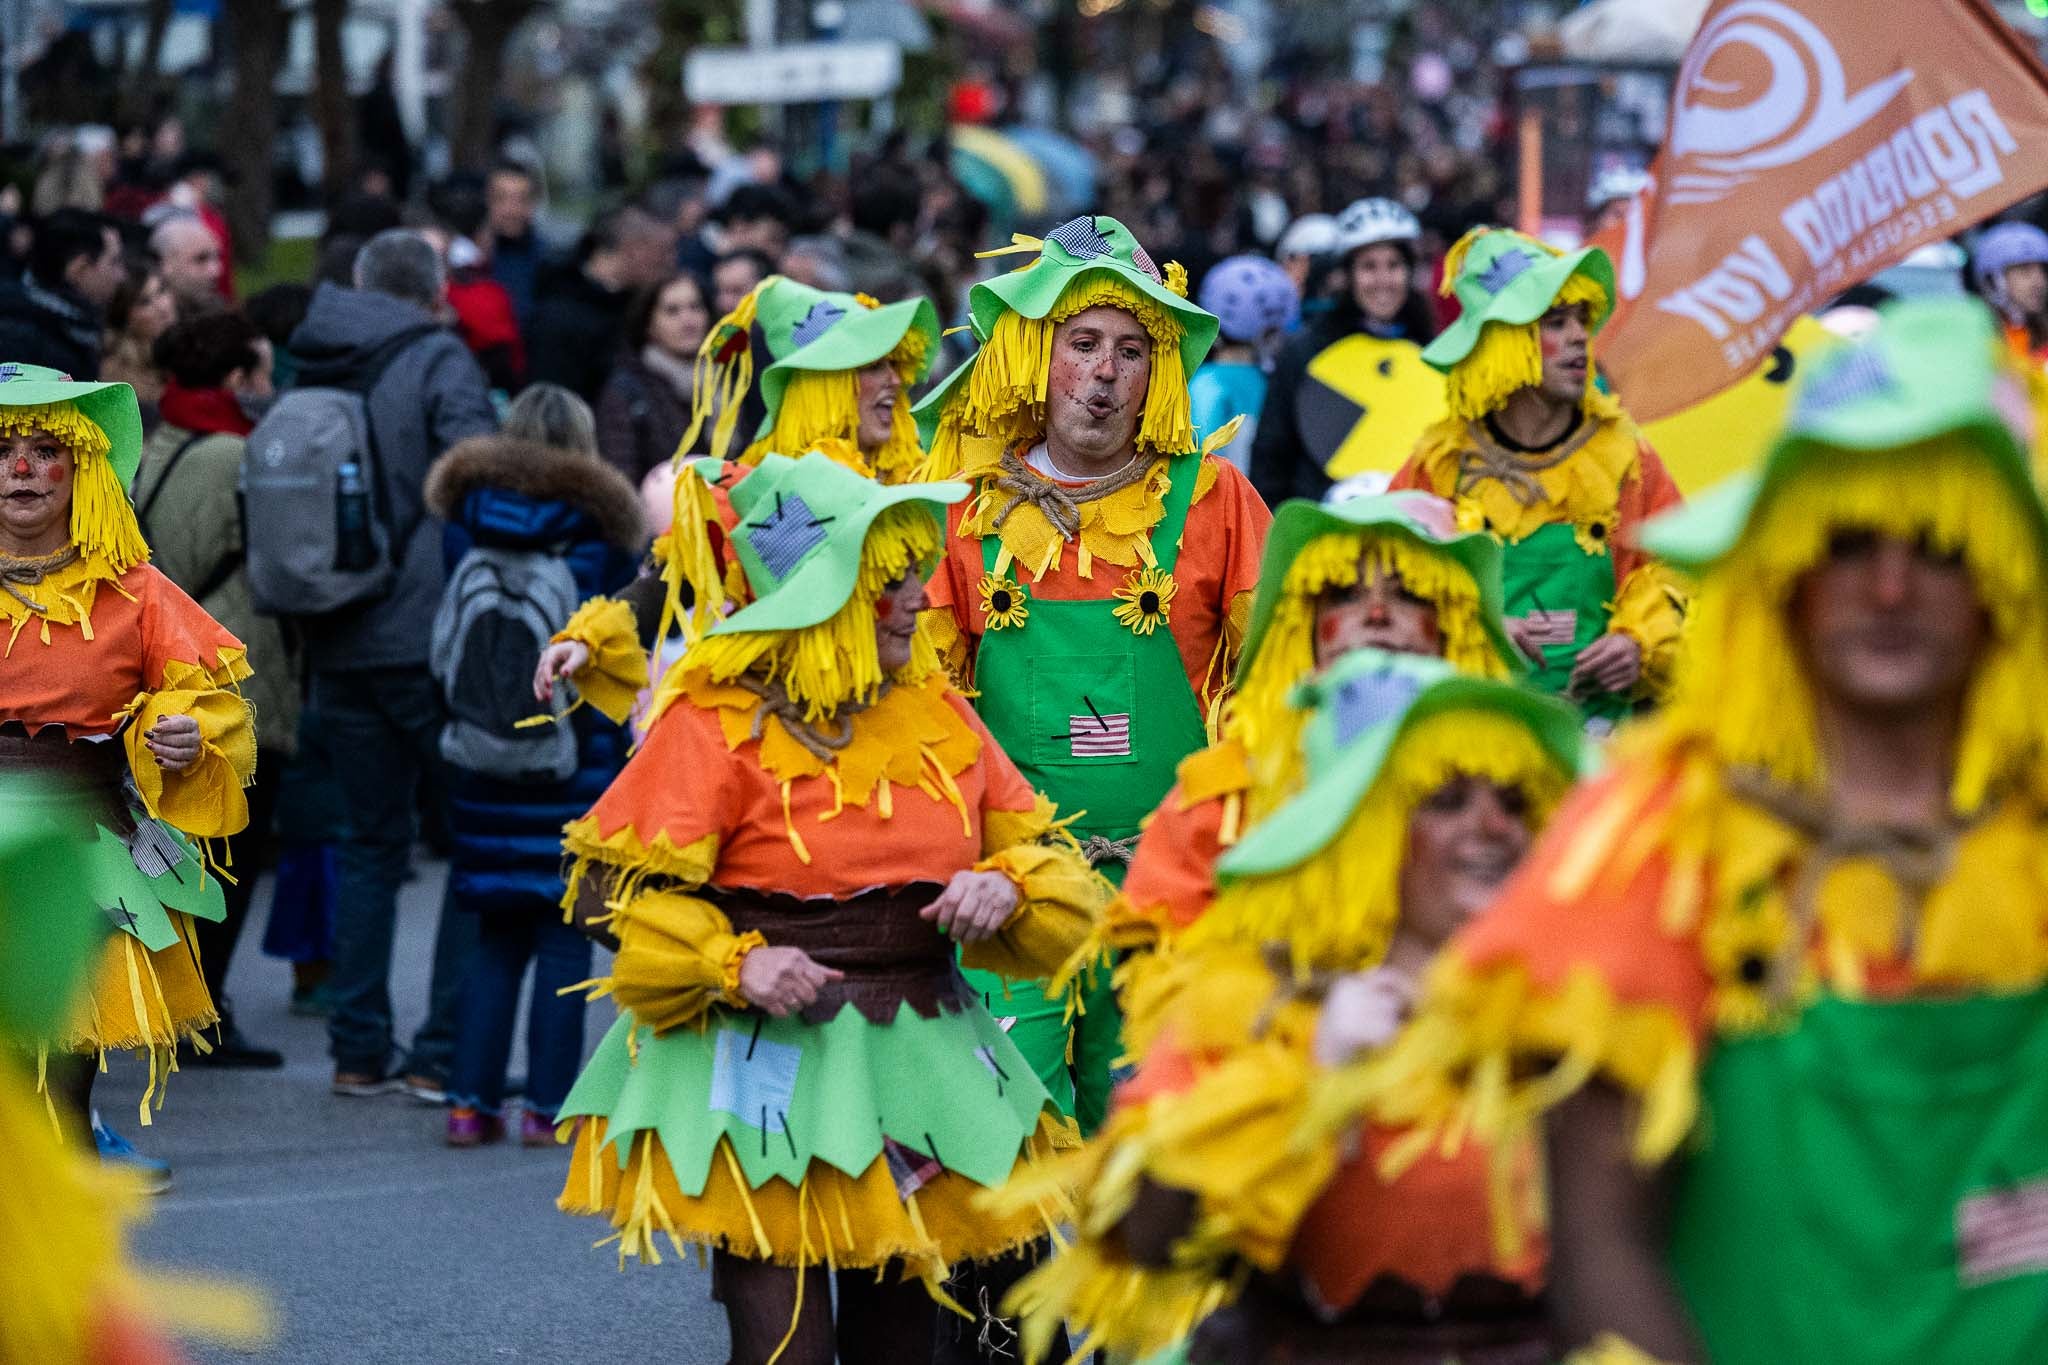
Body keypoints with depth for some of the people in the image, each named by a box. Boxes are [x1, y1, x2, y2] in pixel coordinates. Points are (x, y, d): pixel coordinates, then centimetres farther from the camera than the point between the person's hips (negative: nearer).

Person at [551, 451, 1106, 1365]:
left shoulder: (936, 710, 9)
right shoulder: (720, 717, -8)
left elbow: (1040, 847, 15)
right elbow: (620, 883, -9)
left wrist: (1007, 884, -8)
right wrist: (735, 965, -21)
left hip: (918, 1066, 6)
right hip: (768, 1066, -6)